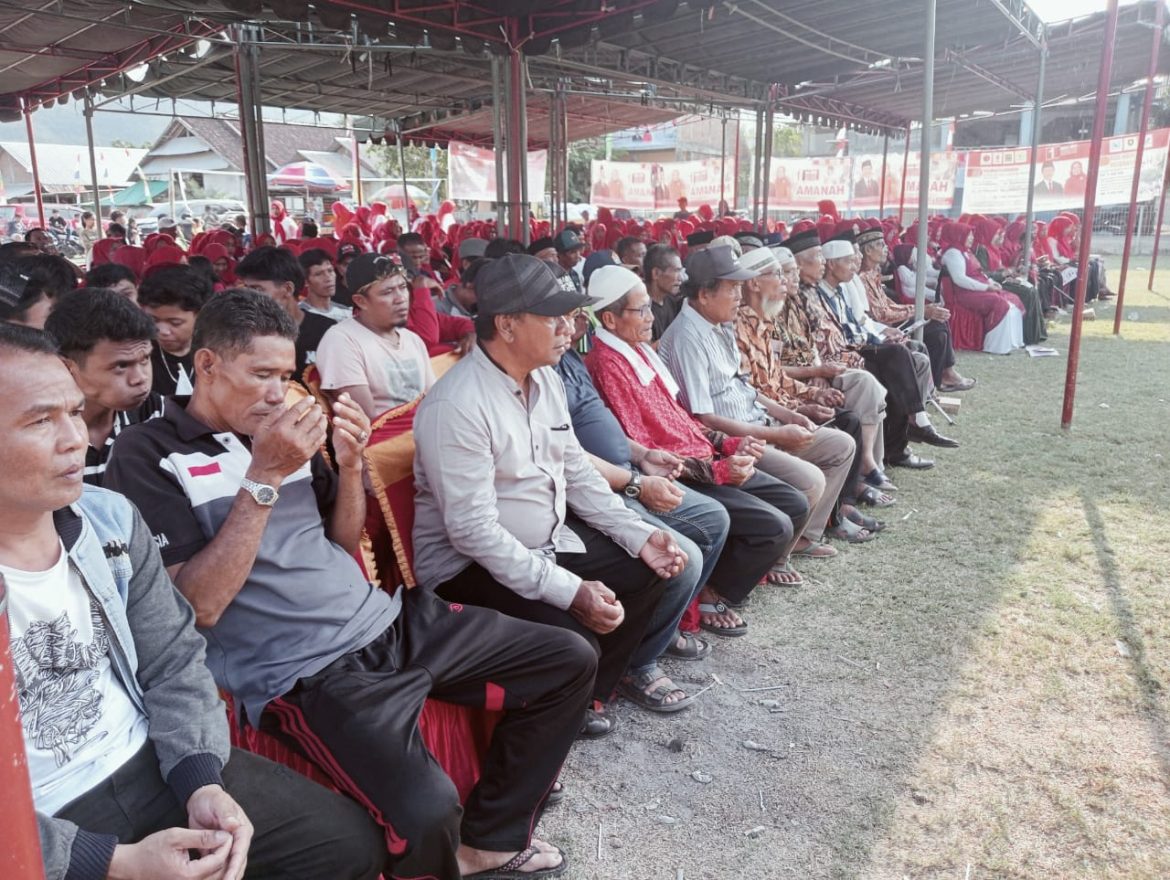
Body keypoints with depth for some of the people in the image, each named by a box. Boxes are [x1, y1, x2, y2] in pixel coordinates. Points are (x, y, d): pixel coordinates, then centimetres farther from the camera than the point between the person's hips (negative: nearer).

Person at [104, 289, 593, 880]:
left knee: (569, 660, 5)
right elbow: (198, 605, -14)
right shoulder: (148, 454, -5)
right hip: (305, 672, -7)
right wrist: (263, 478, -18)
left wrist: (349, 464, -1)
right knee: (427, 813, -32)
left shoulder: (280, 430, 12)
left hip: (391, 620, 7)